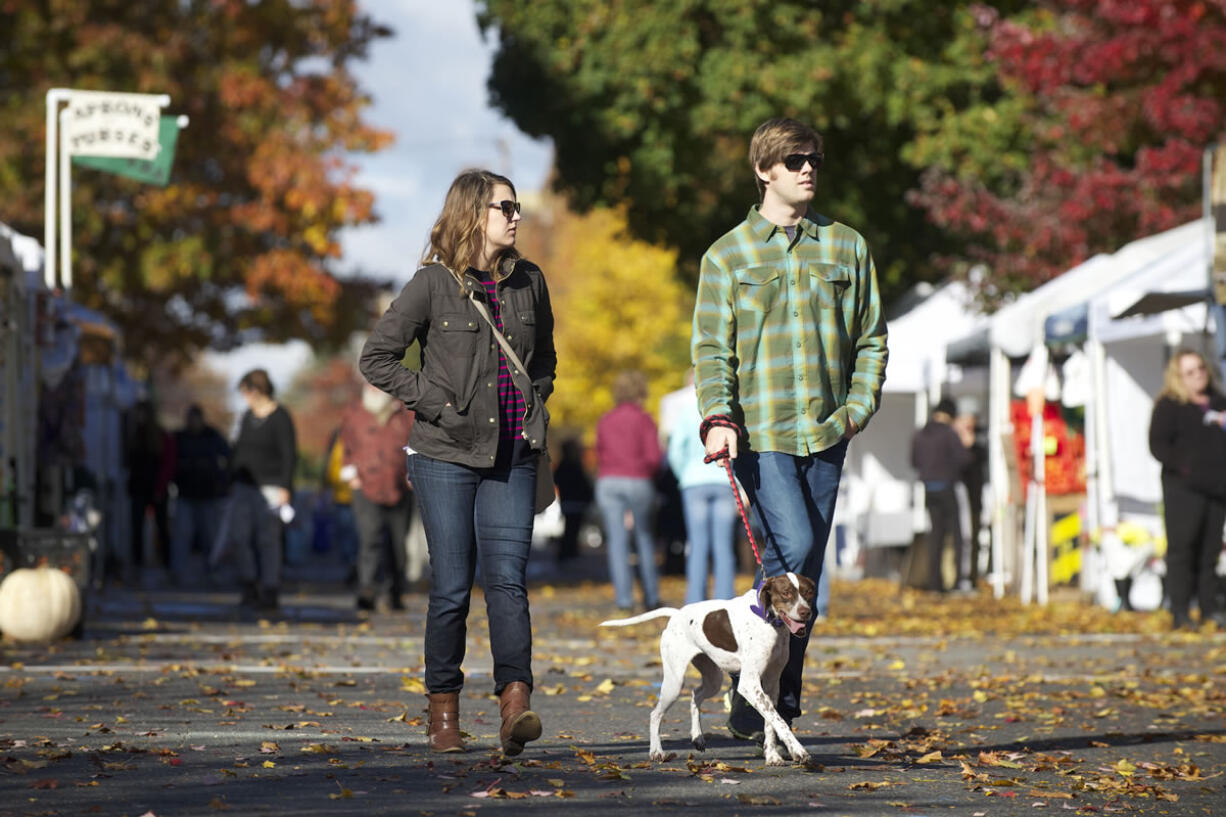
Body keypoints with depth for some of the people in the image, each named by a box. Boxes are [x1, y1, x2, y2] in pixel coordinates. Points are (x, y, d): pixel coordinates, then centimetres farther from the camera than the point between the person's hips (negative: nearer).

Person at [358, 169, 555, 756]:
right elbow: (376, 358, -2)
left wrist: (535, 404, 11)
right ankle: (443, 713, 12)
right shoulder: (433, 284, -4)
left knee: (506, 579, -11)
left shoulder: (528, 282, 10)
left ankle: (515, 706, -21)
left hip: (511, 456, 3)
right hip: (447, 454, -3)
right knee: (452, 587, 0)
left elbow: (544, 355, 27)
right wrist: (433, 401, -9)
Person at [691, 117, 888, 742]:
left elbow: (871, 340, 14)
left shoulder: (846, 246, 12)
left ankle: (781, 703, 13)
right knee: (791, 548, -19)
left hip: (826, 433, 3)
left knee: (805, 571, 5)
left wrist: (857, 409, 0)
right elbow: (711, 349, 1)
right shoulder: (727, 256, 5)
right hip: (759, 432, -3)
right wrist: (718, 418, -14)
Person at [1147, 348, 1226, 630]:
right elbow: (1158, 445, -8)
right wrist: (1183, 467, -19)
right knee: (1181, 549, -8)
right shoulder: (1168, 406, -1)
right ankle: (1180, 612, -7)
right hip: (1183, 490, -5)